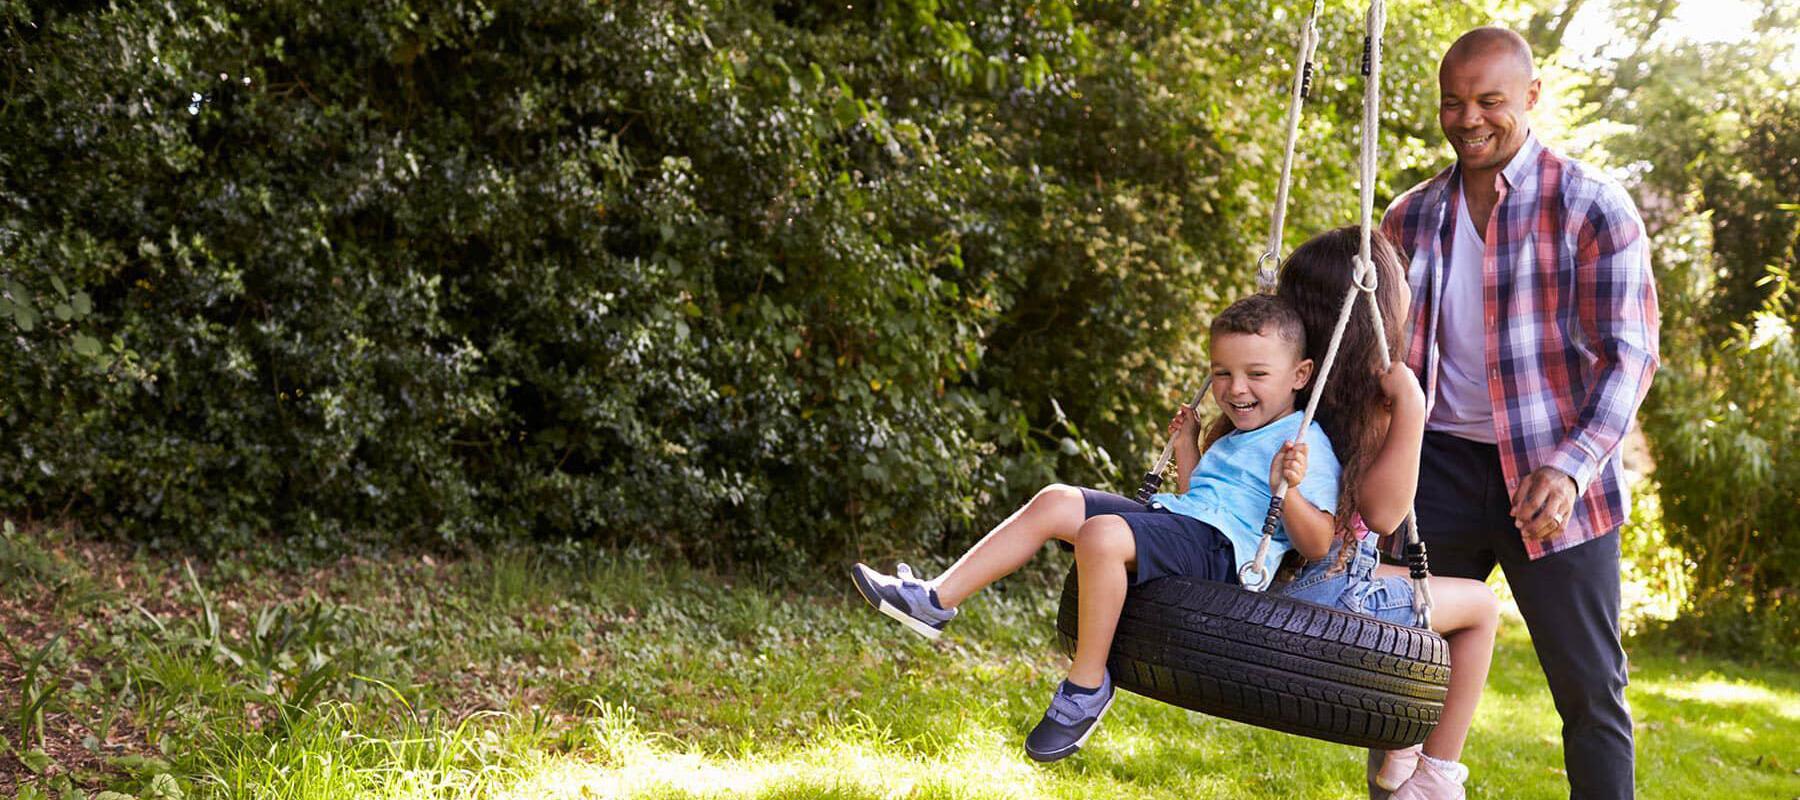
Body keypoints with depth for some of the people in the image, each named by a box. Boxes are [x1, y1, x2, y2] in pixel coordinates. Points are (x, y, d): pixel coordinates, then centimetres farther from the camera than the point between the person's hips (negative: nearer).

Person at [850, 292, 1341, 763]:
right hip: (1175, 516, 9)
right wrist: (1188, 448, 27)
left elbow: (1316, 546, -9)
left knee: (1101, 534, -34)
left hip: (1220, 547, -9)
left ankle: (1088, 684, -20)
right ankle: (935, 601, -8)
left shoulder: (1305, 445, -1)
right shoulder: (1230, 438, 27)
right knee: (1055, 503, -5)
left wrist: (1288, 489, -24)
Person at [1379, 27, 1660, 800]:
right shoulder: (1410, 218, 9)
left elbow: (1629, 354, -9)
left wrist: (1570, 467, -23)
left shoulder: (1591, 206, -4)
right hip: (1440, 467, 4)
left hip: (1551, 480, -3)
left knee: (1589, 687, 2)